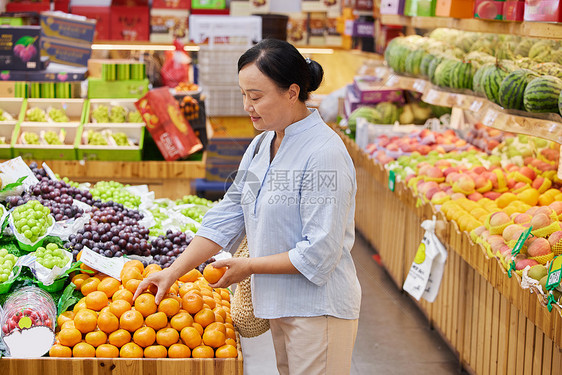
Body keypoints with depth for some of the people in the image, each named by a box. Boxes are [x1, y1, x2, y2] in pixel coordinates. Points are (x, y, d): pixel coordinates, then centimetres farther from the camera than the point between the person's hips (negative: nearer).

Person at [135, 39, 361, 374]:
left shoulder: (324, 153, -20)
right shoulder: (261, 146, 8)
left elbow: (319, 253, -22)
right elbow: (227, 217, 10)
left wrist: (250, 266, -12)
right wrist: (173, 272, 3)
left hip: (319, 308, -8)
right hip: (281, 302, 8)